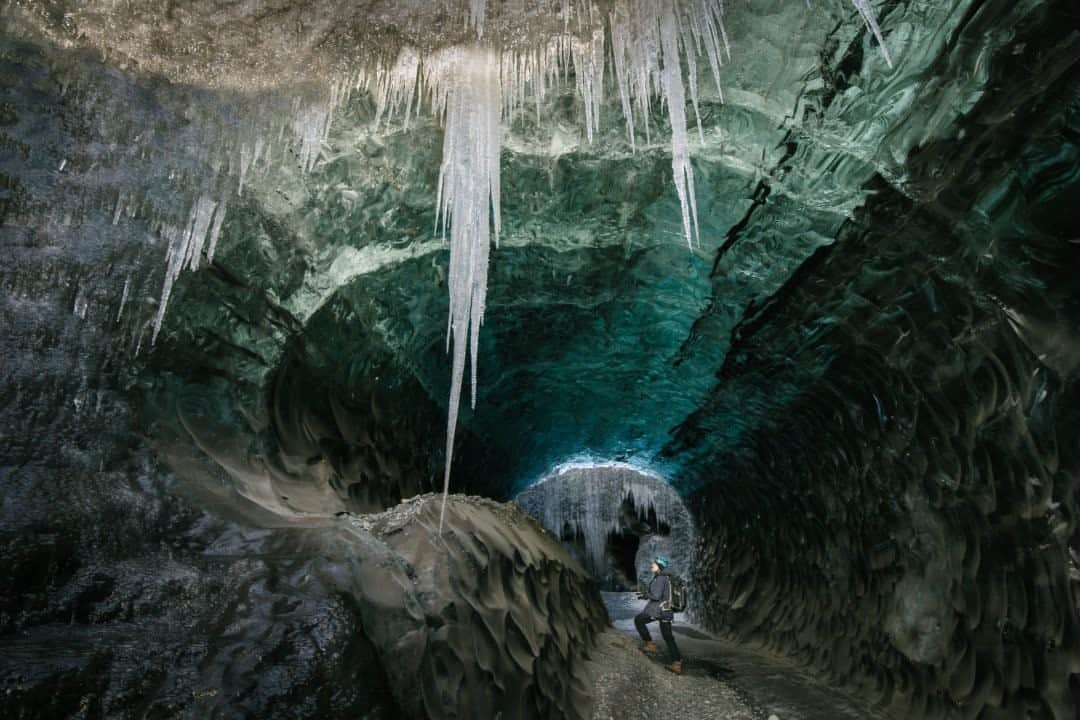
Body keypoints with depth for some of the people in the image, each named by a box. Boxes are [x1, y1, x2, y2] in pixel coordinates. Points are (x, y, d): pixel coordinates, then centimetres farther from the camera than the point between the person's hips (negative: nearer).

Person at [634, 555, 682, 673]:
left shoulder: (660, 578, -16)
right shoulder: (666, 577, 13)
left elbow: (656, 595, -23)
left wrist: (645, 594, -6)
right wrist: (646, 594, 18)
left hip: (657, 609, -9)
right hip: (667, 610, 9)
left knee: (638, 620, 8)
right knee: (668, 637, 11)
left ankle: (649, 644, 10)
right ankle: (677, 664, 9)